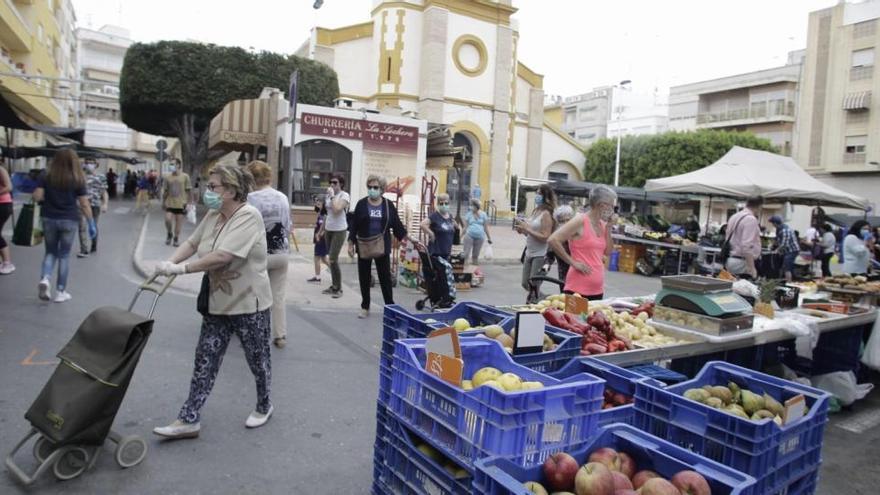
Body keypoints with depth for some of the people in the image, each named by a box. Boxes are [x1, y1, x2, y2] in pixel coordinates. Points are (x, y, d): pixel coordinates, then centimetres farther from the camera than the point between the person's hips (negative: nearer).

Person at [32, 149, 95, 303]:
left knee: (51, 252, 18)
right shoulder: (78, 180, -5)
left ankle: (44, 278, -8)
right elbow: (85, 205, -6)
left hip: (49, 219, 2)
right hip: (69, 220, -2)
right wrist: (91, 224, 0)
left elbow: (37, 197, -5)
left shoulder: (46, 178, 0)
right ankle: (61, 292, 11)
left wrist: (48, 198, 17)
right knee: (64, 255, 6)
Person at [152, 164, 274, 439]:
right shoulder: (213, 216, 3)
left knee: (258, 360, 12)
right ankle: (189, 420, 17)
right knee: (204, 362, 8)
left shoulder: (249, 216, -22)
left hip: (248, 304, -7)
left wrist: (181, 268, -24)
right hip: (217, 303, 7)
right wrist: (168, 263, -9)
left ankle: (264, 406, 35)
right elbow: (192, 242, 9)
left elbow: (222, 256, -30)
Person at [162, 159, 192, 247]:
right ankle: (169, 234, 17)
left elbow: (188, 190, 1)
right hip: (170, 203, 1)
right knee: (168, 219, -11)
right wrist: (163, 201, 8)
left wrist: (187, 202, -1)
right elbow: (165, 190, 7)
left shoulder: (185, 176, -4)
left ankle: (175, 238, 21)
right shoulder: (167, 177, 0)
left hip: (181, 203, -1)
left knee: (179, 222, 6)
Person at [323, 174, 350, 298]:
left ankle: (338, 289, 0)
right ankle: (334, 286, 19)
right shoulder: (329, 195, 10)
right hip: (328, 230, 7)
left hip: (339, 231, -7)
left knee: (333, 260, -10)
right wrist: (322, 229, 18)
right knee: (332, 260, 10)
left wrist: (332, 195, -17)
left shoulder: (345, 195, -10)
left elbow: (337, 209, -26)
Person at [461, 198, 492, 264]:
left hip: (479, 237, 2)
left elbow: (486, 227, 8)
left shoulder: (483, 214, 4)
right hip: (469, 236, -2)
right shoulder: (468, 214, 0)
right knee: (465, 254, -7)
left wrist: (489, 238, 10)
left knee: (475, 255, 11)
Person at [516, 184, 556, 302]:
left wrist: (527, 229, -18)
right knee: (526, 284, 16)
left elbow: (545, 237, -19)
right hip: (529, 253, 9)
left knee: (534, 286, -3)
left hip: (540, 255, -8)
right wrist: (522, 229, 0)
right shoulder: (535, 211, 10)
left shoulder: (546, 214, -13)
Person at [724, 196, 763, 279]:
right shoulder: (751, 219, -14)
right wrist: (752, 268, -24)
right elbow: (747, 246, -23)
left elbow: (727, 239, 20)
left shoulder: (734, 217, 13)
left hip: (730, 261, 9)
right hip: (743, 264, -9)